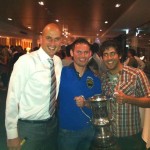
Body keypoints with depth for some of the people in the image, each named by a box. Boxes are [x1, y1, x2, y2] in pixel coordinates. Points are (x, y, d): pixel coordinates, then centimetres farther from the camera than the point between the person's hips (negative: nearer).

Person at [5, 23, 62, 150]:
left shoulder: (58, 61, 1)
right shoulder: (26, 61, -19)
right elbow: (13, 98, -18)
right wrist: (12, 135, -14)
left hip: (52, 124, 6)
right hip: (29, 128, -6)